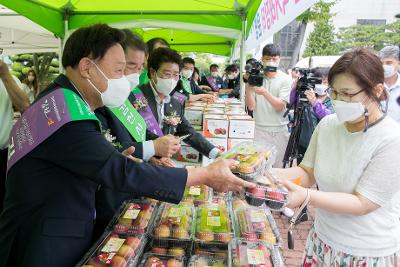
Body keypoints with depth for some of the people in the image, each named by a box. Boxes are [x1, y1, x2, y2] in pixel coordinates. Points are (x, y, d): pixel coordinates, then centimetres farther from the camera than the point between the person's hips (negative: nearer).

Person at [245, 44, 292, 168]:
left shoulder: (285, 79, -1)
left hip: (279, 131, 0)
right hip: (260, 130, 0)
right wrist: (248, 86, -18)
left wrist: (265, 92, -27)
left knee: (279, 166, 8)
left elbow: (280, 106, -12)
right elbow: (251, 106, -3)